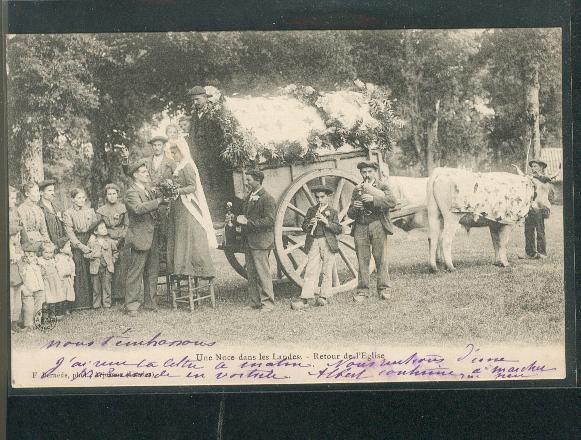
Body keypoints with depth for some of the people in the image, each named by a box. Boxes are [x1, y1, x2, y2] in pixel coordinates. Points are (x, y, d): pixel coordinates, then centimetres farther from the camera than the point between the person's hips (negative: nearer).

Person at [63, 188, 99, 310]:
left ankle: (91, 301, 4)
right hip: (76, 246, -3)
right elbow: (69, 232, -5)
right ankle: (79, 302, -4)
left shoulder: (90, 211, 13)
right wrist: (80, 245, -16)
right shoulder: (68, 213, 2)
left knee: (91, 272, -2)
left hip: (90, 242, 3)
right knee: (79, 273, -8)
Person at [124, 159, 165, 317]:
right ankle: (132, 305, 1)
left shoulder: (149, 189, 16)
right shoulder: (131, 193, -12)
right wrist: (159, 200, -31)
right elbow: (139, 208, -31)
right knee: (135, 272, -4)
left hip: (153, 236, 8)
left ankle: (150, 302, 23)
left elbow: (155, 209, 25)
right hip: (140, 237, -8)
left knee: (152, 271, 14)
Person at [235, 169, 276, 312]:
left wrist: (248, 222, -19)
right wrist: (239, 219, 5)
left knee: (263, 273, -6)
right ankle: (254, 302, 15)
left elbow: (269, 221, -17)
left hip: (261, 242, -8)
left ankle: (267, 302, 0)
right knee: (251, 273, 10)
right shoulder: (248, 197, 18)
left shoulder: (267, 198, -9)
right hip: (248, 241, 8)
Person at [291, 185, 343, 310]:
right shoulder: (311, 210, 13)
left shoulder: (332, 212, 5)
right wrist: (309, 223, -10)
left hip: (328, 243, -2)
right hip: (313, 243, 2)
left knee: (327, 271, 3)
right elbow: (304, 227, 11)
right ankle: (307, 298, -7)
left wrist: (327, 222, -15)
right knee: (310, 271, -5)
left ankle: (324, 296, 13)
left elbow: (339, 229, -3)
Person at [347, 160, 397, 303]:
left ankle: (383, 289, 5)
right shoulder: (357, 190, 18)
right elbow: (350, 214, 17)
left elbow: (392, 201, -13)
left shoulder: (383, 186, 8)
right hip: (360, 227, 3)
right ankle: (362, 291, 6)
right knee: (362, 260, 2)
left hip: (377, 225, -3)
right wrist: (354, 208, -7)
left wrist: (373, 199, -21)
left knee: (381, 258, -4)